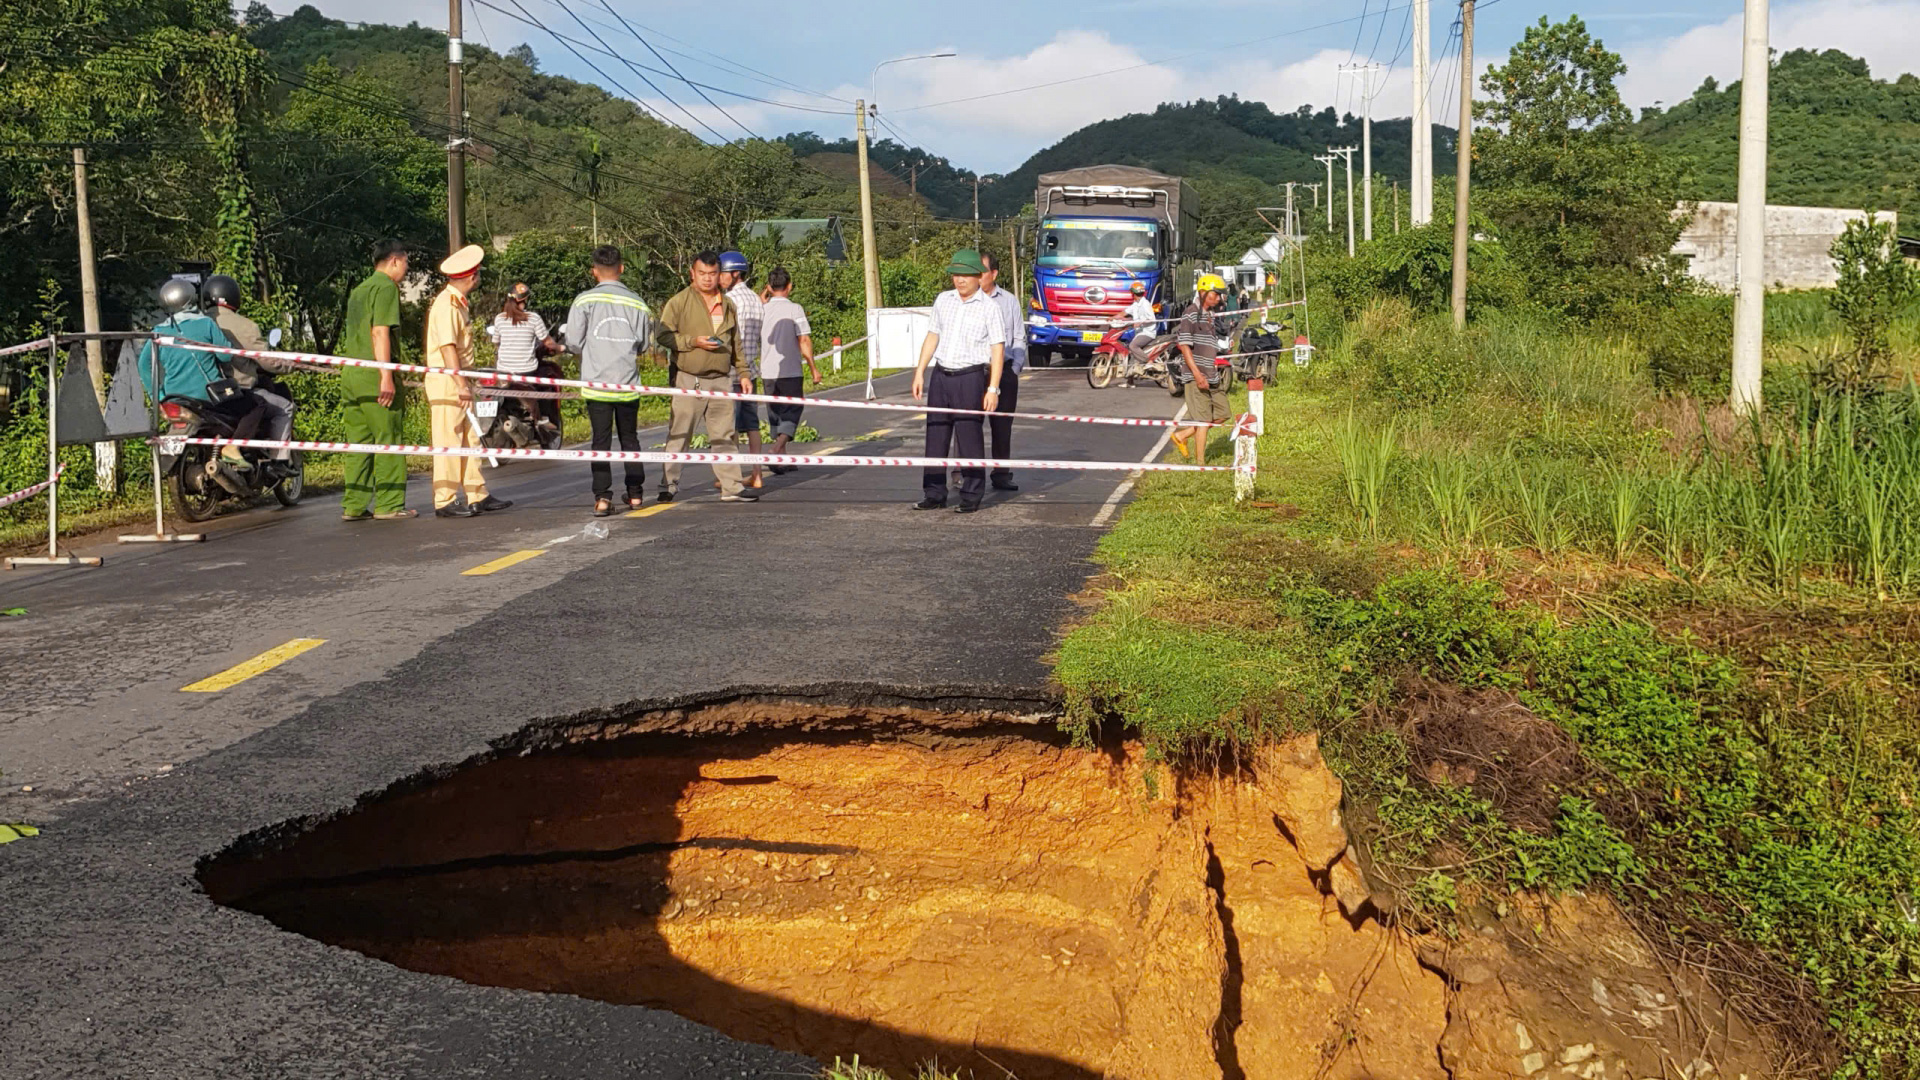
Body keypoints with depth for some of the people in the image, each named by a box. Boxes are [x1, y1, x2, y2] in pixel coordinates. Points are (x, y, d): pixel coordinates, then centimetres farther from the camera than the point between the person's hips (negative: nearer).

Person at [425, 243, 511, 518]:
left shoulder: (458, 303, 16)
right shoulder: (445, 304, -15)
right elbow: (447, 348, -22)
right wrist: (461, 384, -26)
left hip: (459, 380, 10)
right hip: (445, 382, -10)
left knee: (470, 439, 12)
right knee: (448, 441, -7)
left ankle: (478, 496, 17)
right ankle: (444, 502, -3)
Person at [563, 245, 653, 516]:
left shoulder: (584, 301, -7)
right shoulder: (637, 303, -1)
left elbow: (573, 343, -5)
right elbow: (643, 344, 7)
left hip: (597, 382, -2)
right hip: (628, 382, 2)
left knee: (601, 441, 3)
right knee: (630, 439, 15)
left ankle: (602, 497, -4)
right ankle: (635, 494, 18)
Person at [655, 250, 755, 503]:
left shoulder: (727, 305, 16)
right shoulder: (679, 302, -2)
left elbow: (736, 344, 21)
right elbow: (662, 335, -8)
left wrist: (743, 374, 17)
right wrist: (694, 341, -15)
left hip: (721, 380, 5)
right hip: (689, 381, -5)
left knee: (724, 436, 6)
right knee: (678, 436, -1)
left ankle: (731, 487, 9)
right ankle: (669, 486, 6)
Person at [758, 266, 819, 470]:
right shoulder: (795, 309, -8)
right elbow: (804, 341, -12)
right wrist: (813, 368, -3)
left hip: (767, 373, 4)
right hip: (790, 373, -4)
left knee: (776, 415, 13)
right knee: (790, 414, 1)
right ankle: (776, 453, -19)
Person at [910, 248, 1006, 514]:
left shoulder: (989, 307, -4)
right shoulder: (943, 300, 11)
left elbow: (998, 350, -6)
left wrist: (993, 388, -12)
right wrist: (919, 372, 12)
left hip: (970, 378, -5)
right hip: (940, 375, 5)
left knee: (970, 440, -2)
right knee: (935, 437, 6)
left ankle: (971, 497, 7)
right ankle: (934, 495, 14)